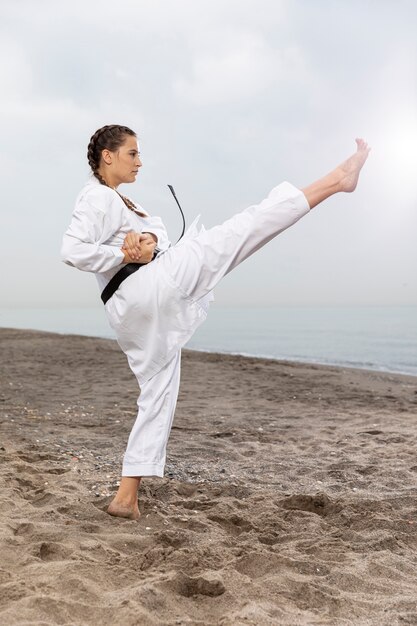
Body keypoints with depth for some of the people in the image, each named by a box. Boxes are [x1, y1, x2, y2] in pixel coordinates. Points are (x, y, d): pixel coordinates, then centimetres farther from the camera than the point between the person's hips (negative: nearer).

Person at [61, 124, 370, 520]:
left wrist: (147, 240, -10)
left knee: (157, 395, 14)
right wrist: (126, 255, -11)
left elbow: (156, 231, 12)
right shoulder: (97, 198, -3)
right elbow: (72, 251, -17)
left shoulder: (114, 200, 26)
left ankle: (126, 497, 15)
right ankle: (337, 179, -3)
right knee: (249, 222, -8)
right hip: (153, 284, -10)